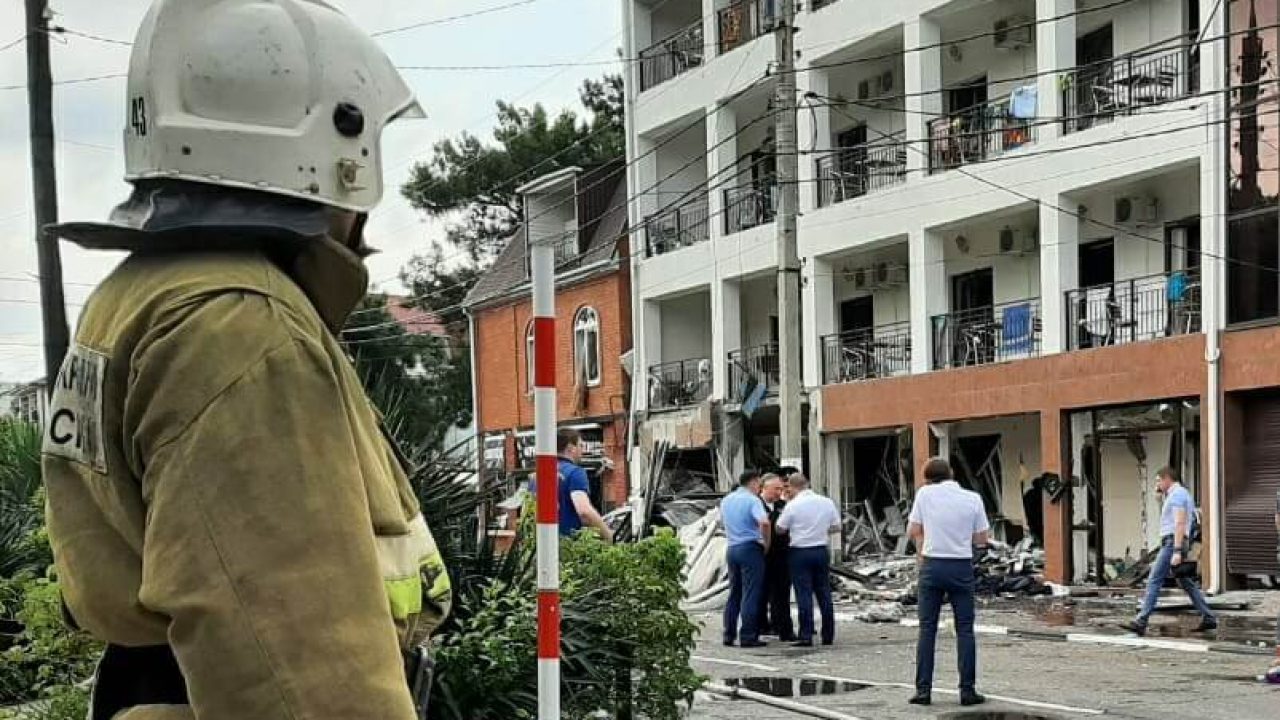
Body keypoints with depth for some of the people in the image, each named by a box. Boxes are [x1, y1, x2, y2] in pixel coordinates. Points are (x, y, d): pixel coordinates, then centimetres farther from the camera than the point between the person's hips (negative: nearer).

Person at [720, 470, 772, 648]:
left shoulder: (726, 500, 12)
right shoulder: (752, 500, -11)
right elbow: (764, 523, -25)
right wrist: (766, 544, -11)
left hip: (732, 548, 7)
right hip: (750, 548, -7)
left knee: (734, 593, 13)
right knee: (750, 594, -4)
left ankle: (729, 635, 13)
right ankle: (748, 637, -5)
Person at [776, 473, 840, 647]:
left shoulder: (793, 505, -12)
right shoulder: (827, 502, 1)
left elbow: (780, 529, -4)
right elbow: (836, 526, 8)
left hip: (800, 553, -4)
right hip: (822, 550, 4)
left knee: (804, 595, -2)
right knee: (824, 594, 10)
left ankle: (806, 637, -3)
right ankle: (828, 636, 14)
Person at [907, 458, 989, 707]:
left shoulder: (925, 493, -3)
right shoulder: (973, 499, -1)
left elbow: (913, 530, 4)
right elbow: (982, 539, 4)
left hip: (932, 565, 0)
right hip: (961, 567, 0)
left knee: (927, 629, 6)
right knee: (965, 630, 6)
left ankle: (923, 690, 4)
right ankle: (967, 690, 3)